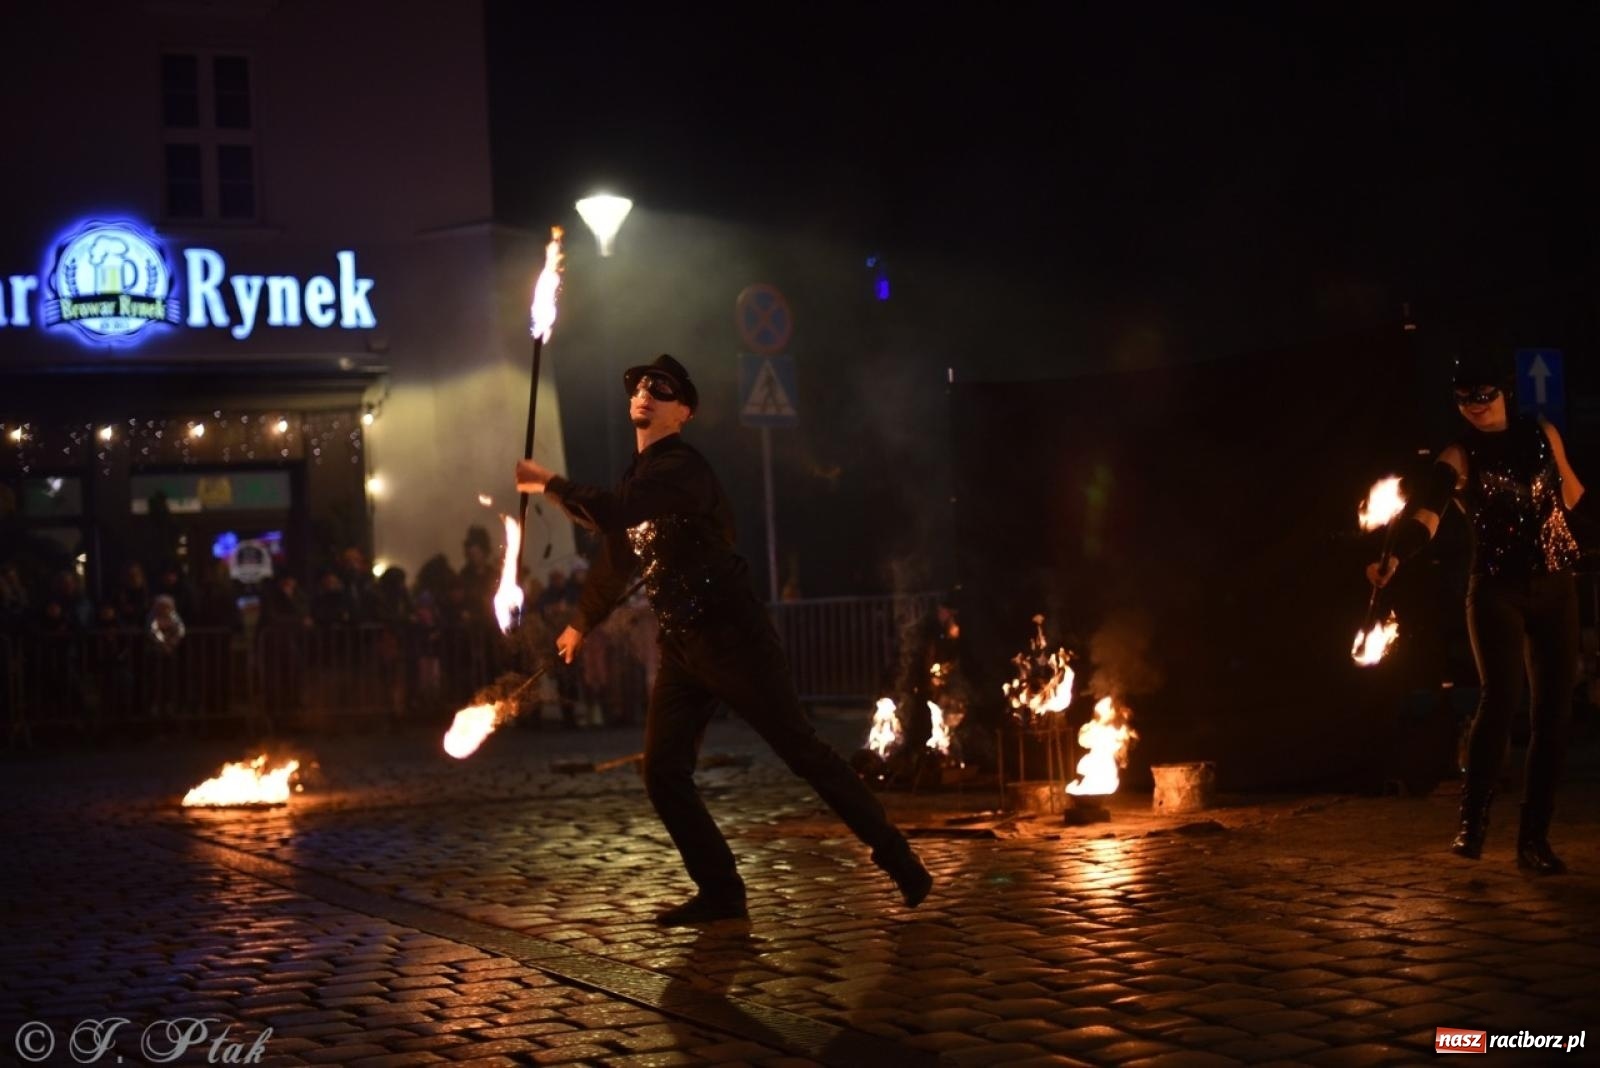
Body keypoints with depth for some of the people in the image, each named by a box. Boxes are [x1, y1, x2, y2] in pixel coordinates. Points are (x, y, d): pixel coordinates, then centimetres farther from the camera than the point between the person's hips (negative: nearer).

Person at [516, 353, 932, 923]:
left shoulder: (681, 468, -13)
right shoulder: (642, 472, 15)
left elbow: (615, 513, -31)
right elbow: (617, 555, 30)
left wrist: (550, 483, -18)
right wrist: (581, 622, 41)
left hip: (733, 636, -8)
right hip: (681, 646, 8)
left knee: (803, 752, -4)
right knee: (662, 774, 0)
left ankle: (897, 859, 6)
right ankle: (720, 891, 9)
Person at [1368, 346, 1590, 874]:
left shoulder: (1542, 434, 7)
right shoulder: (1459, 458, -5)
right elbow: (1425, 513, -22)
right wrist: (1393, 558, -39)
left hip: (1556, 591, 4)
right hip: (1497, 593, -4)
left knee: (1553, 713, 1)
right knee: (1501, 696, -22)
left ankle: (1535, 838, 8)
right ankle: (1472, 821, -13)